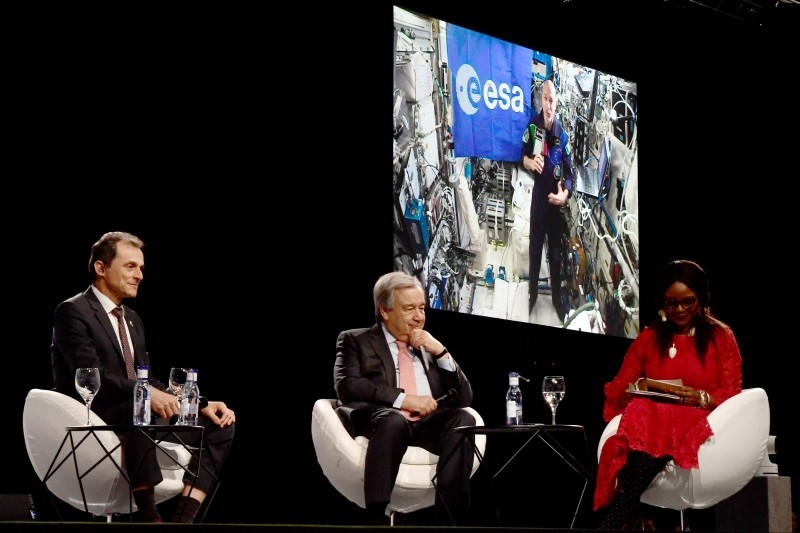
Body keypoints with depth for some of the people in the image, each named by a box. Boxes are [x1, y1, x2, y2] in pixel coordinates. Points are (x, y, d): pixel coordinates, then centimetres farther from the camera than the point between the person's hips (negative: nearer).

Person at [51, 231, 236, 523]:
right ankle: (147, 515, -38)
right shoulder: (72, 311, -7)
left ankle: (182, 519, -20)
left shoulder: (132, 319, 19)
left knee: (218, 424, -5)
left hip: (133, 419, 9)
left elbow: (147, 380, 15)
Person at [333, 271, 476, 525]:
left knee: (463, 419, -28)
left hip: (427, 424, 4)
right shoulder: (356, 340, 13)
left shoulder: (429, 346, 25)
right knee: (392, 419, -39)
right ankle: (375, 517, -44)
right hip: (377, 418, -4)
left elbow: (464, 398, 18)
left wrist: (441, 352, 4)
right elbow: (346, 385, -7)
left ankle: (450, 517, -33)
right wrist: (402, 399, -15)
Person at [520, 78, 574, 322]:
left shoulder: (562, 134, -9)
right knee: (535, 244, 9)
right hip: (538, 193, 1)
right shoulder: (533, 126, -7)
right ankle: (532, 291, 22)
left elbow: (569, 171, -7)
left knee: (556, 248, 8)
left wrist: (565, 194, -22)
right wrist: (531, 162, -20)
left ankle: (557, 296, 19)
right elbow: (523, 157, 3)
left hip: (556, 197, -1)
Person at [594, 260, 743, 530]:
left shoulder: (721, 336, 12)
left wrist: (701, 398, -17)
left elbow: (731, 395, 4)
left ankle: (612, 521, -45)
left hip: (700, 422, -2)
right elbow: (616, 393, 13)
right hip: (650, 419, 2)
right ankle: (626, 519, -48)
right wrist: (635, 393, -11)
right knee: (639, 414, -37)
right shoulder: (647, 338, 19)